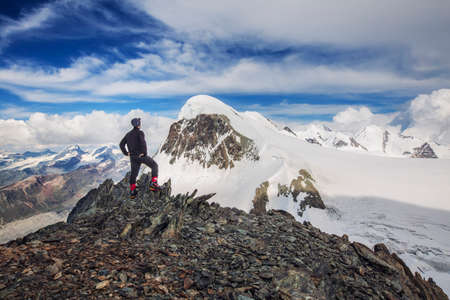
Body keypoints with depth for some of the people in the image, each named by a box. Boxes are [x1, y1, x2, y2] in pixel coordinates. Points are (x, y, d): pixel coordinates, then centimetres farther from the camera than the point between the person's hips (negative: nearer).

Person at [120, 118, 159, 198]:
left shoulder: (128, 134, 15)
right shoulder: (140, 132, -8)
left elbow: (121, 144, 14)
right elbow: (143, 142, -26)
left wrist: (126, 153, 11)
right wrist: (144, 152, -20)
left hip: (133, 157, 6)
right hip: (141, 155, -6)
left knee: (133, 173, 15)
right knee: (154, 165, 8)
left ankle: (132, 191, 19)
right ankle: (153, 184, -3)